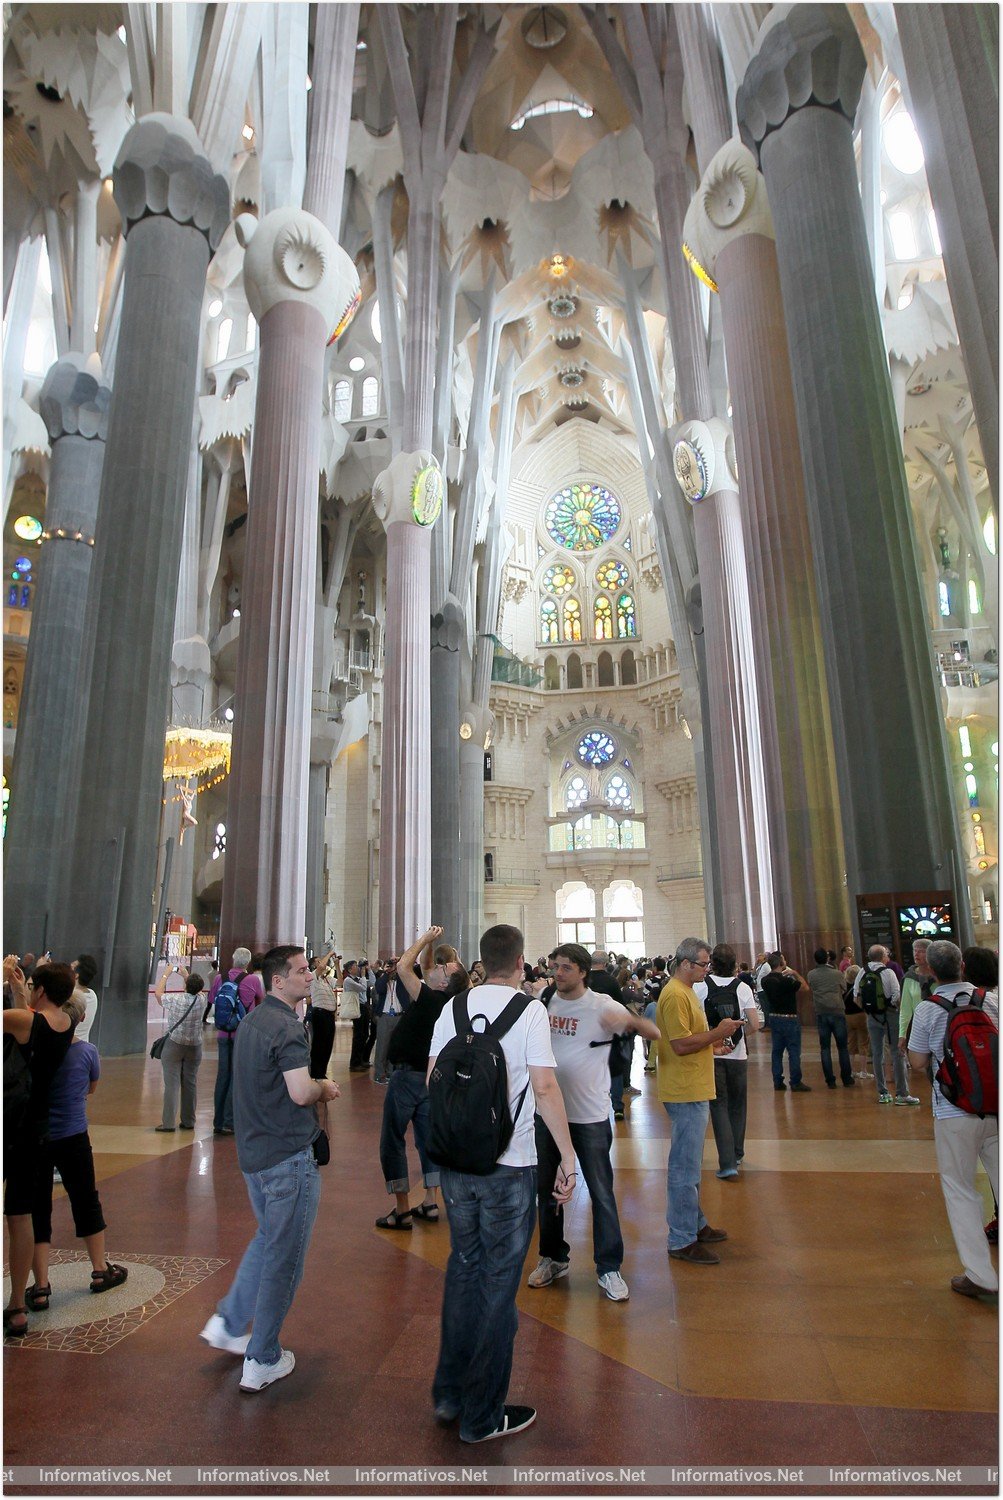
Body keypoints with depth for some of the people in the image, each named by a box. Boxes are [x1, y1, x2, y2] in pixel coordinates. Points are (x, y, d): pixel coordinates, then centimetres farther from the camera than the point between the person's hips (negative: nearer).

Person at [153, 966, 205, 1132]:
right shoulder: (201, 1000, -6)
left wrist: (166, 974, 14)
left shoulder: (176, 1000, -13)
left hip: (174, 1045, -3)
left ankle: (168, 1123, -1)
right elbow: (196, 989, 18)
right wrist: (185, 974, 21)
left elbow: (158, 992, 5)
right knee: (190, 1084, 11)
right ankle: (188, 1121, 19)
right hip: (194, 1048, 3)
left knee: (172, 1084, -1)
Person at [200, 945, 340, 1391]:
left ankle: (227, 1323, 31)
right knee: (284, 1257, 6)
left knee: (267, 1240, 27)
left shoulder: (251, 1021, 9)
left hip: (254, 1152, 9)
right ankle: (261, 1361, 18)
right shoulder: (286, 1027, -21)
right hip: (289, 1156, -9)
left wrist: (312, 1087, 11)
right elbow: (300, 1092, -28)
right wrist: (323, 1088, -8)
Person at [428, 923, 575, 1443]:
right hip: (509, 1166, -4)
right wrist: (567, 1158, -10)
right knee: (498, 1284, 9)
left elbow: (432, 1079, 6)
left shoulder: (455, 1007, 1)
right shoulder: (529, 1010, -11)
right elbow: (545, 1087, -16)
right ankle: (483, 1416, 23)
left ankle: (449, 1394, 33)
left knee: (463, 1269, 21)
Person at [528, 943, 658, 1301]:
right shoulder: (545, 1002, 0)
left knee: (601, 1193, 4)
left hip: (590, 1114, -4)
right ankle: (554, 1258, 35)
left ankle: (609, 1269, 21)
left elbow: (655, 1033, -19)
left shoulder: (602, 1006, -13)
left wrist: (630, 1021, -39)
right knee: (545, 1188, 16)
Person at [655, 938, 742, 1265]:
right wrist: (718, 1032, -17)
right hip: (685, 1091, -11)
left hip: (694, 1090, 11)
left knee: (690, 1164, 21)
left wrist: (714, 1040, 10)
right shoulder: (675, 995, -20)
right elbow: (681, 1045, -25)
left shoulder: (685, 991, 14)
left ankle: (695, 1224, 34)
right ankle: (682, 1241, 7)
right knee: (685, 1167, -2)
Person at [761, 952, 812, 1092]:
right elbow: (805, 988, -12)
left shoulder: (765, 980, 0)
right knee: (794, 1051, 2)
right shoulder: (786, 980, -22)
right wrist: (795, 974, 0)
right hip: (789, 1018, -7)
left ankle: (778, 1082, 16)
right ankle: (795, 1083, 7)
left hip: (774, 1017, 7)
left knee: (776, 1050, 12)